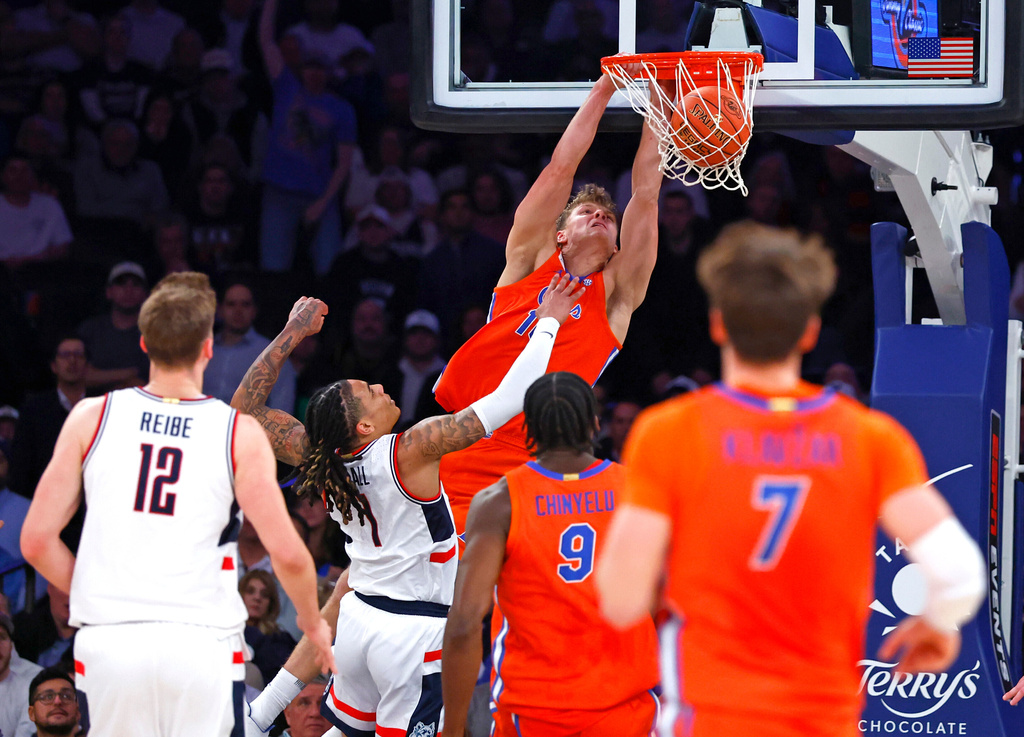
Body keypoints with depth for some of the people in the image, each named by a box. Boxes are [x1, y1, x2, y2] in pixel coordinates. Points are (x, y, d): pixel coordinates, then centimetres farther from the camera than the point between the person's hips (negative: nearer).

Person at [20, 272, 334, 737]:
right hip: (201, 641, -2)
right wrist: (313, 623, 14)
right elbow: (287, 554, -5)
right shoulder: (240, 434, 0)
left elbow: (36, 540, 5)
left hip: (109, 643, 2)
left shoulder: (92, 418, 5)